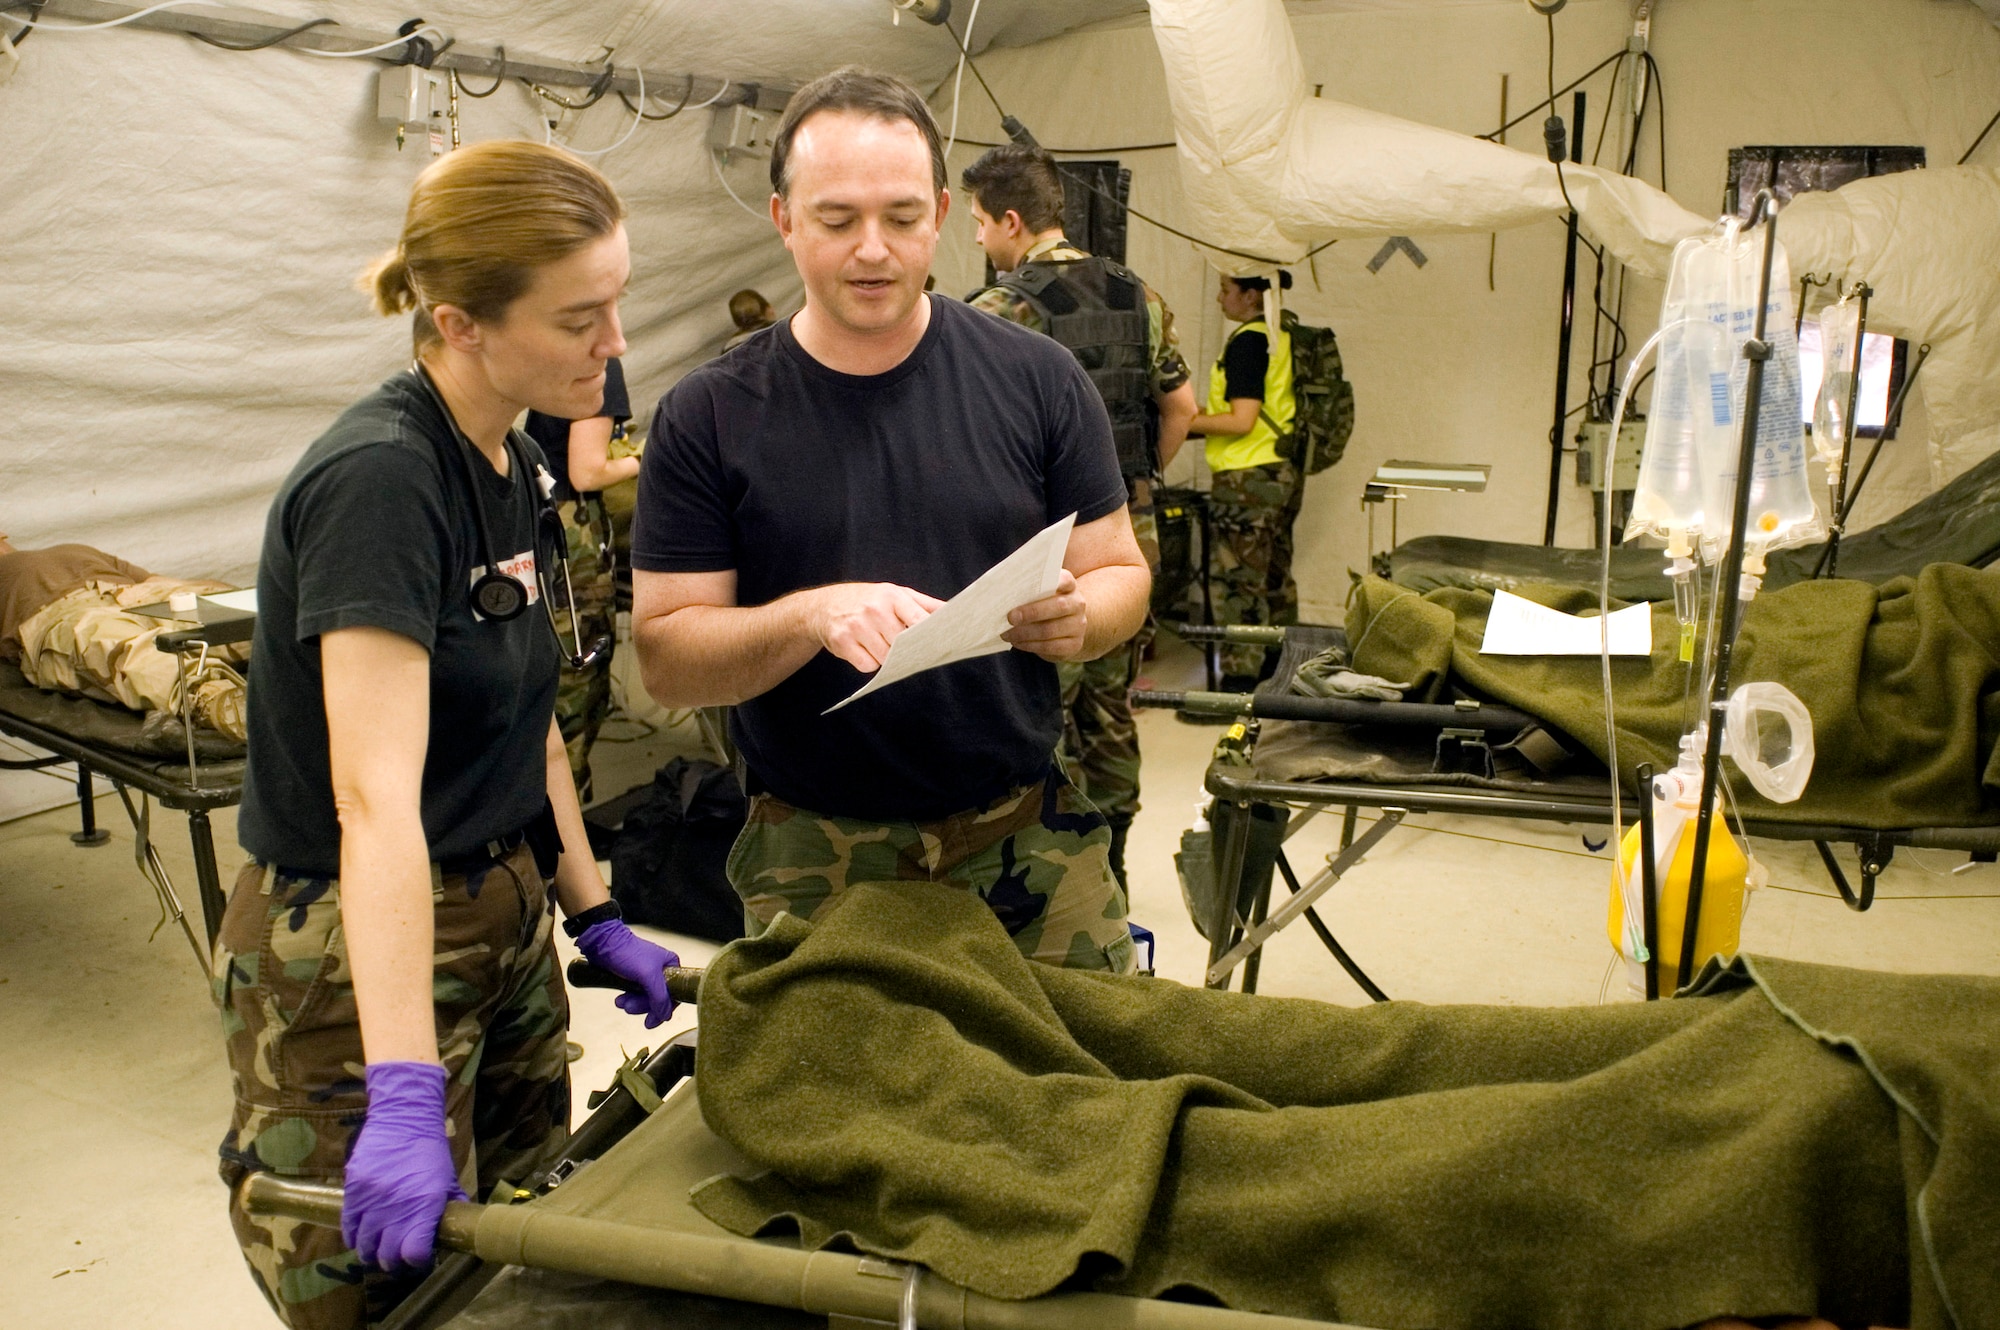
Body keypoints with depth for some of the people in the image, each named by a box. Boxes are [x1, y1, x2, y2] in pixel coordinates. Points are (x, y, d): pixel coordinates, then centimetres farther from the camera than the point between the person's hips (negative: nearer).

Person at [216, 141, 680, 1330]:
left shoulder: (512, 469, 4)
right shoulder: (378, 480, -23)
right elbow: (376, 799, -32)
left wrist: (596, 918, 10)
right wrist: (404, 1095, -36)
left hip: (505, 929, 8)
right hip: (355, 954, -8)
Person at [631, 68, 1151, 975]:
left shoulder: (1037, 380, -1)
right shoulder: (707, 417, -4)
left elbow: (1121, 574, 5)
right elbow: (665, 660, -6)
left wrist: (1078, 615, -19)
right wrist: (811, 615, -24)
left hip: (1033, 841, 2)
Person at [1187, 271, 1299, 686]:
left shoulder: (1248, 341, -15)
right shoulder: (1284, 336, 12)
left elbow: (1242, 421, -20)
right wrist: (1202, 416, 18)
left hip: (1248, 476, -10)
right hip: (1283, 474, 10)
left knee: (1237, 585, -6)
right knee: (1275, 581, 16)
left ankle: (1239, 684, -4)